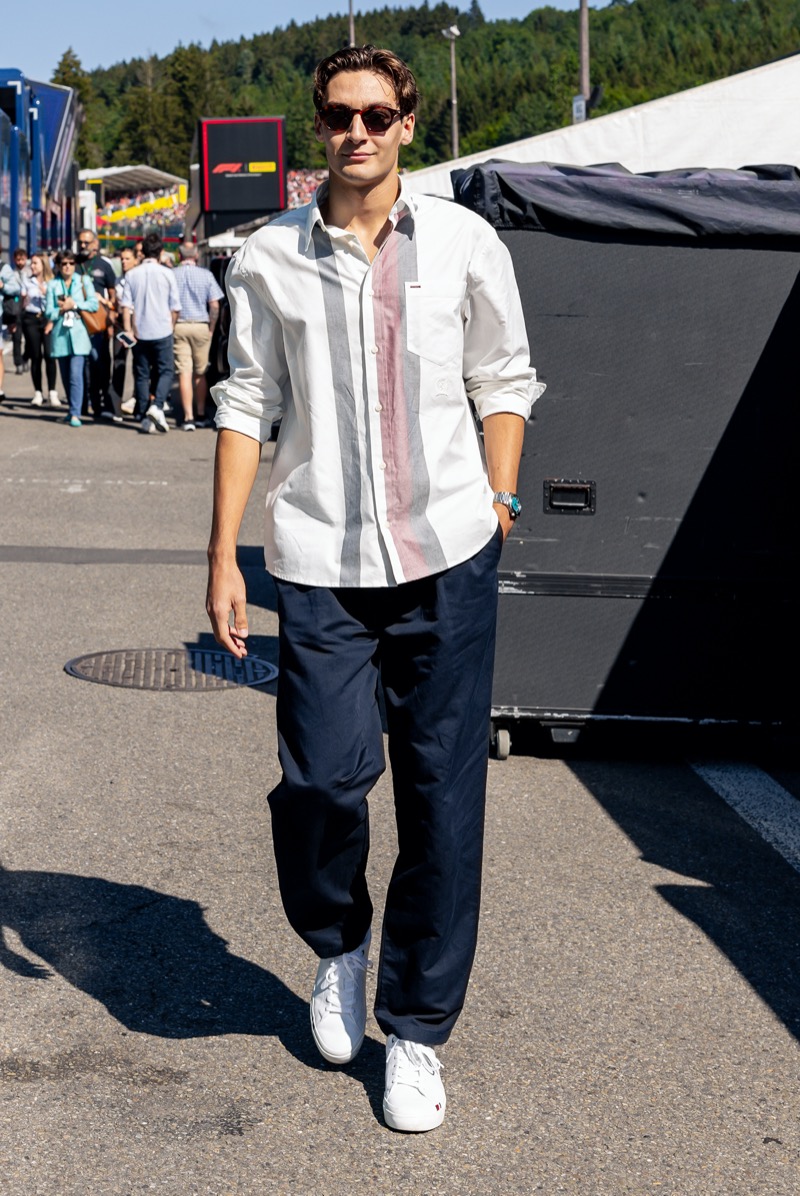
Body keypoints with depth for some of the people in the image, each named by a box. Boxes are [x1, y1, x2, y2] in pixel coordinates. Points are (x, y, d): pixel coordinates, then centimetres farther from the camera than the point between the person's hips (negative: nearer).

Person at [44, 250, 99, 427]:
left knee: (75, 375, -13)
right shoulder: (52, 285, 8)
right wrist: (62, 310, -13)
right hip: (60, 334, 3)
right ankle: (73, 409, 22)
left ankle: (75, 414, -16)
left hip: (78, 334, -2)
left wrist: (74, 304, -8)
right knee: (66, 376, 9)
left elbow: (94, 304, -4)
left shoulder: (84, 281, 6)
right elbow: (49, 312, 2)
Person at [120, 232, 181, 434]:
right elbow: (175, 307, 0)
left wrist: (128, 330, -2)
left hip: (140, 333, 2)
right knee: (166, 371, 5)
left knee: (141, 374, 9)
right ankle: (157, 406, -18)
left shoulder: (132, 275, 1)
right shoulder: (167, 274, -4)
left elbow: (126, 306, -4)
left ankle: (146, 417, 8)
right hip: (162, 332, -2)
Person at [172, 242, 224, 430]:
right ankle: (201, 416, 19)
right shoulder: (206, 275, -2)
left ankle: (188, 418, -11)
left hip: (178, 327, -1)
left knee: (184, 373, -2)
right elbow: (214, 305, -4)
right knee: (200, 374, 13)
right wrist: (211, 329, 6)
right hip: (201, 326, 1)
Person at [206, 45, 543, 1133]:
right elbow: (246, 407, 7)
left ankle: (418, 1031, 18)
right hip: (320, 562, 0)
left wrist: (498, 497, 5)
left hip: (448, 554, 1)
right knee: (324, 777, -8)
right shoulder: (269, 259, 5)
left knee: (443, 796, 2)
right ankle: (336, 943, 27)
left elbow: (504, 381, 15)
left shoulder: (464, 243, 6)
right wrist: (222, 557, 3)